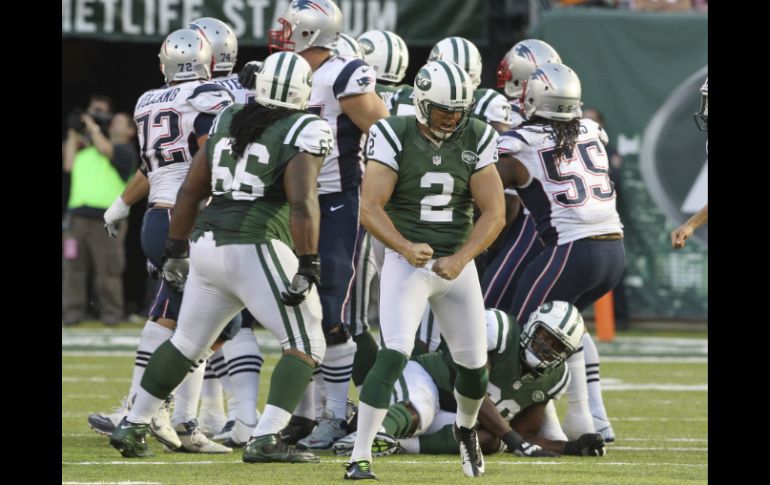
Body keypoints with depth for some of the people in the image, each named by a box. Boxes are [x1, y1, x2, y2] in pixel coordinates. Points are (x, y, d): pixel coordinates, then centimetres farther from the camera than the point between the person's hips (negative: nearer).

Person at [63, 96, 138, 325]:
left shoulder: (125, 151, 5)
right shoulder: (87, 150, 24)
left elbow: (105, 149, -12)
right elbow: (70, 165, 17)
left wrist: (91, 125, 3)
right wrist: (74, 134, 19)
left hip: (106, 218, -5)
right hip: (78, 214, 5)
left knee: (107, 269, -3)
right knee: (74, 266, 1)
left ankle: (111, 312, 5)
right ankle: (73, 310, 4)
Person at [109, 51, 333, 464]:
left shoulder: (227, 121, 14)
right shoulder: (304, 133, -6)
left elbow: (190, 190, 17)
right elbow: (302, 204, -18)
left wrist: (175, 249, 25)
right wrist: (308, 266, -18)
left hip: (207, 244, 7)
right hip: (257, 248, -7)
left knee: (187, 342, 23)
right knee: (305, 347, -1)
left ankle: (131, 427, 29)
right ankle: (264, 440, -14)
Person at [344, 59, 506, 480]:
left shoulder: (476, 139, -2)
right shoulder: (395, 137, -10)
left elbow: (494, 212, -5)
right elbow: (370, 208, -15)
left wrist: (460, 259, -19)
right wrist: (405, 247, -31)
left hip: (457, 263, 4)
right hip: (407, 262, -4)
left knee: (474, 363, 10)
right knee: (393, 356, -20)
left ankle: (466, 428, 44)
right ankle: (359, 458, -18)